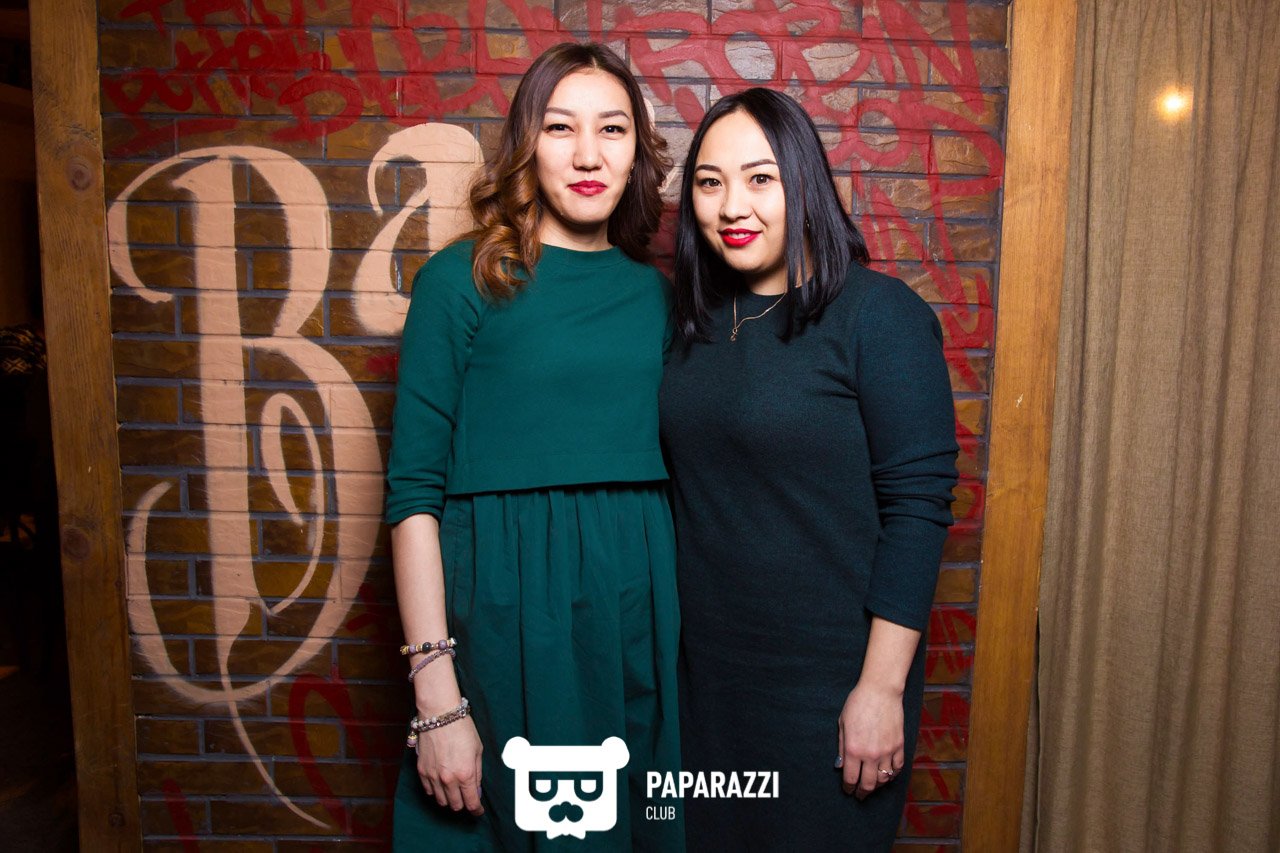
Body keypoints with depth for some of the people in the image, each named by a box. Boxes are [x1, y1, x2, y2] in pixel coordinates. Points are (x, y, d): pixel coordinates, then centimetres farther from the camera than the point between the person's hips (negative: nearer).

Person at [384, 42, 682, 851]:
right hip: (507, 610, -4)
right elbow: (414, 491, -9)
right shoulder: (463, 280, -7)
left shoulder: (653, 291, 6)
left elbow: (664, 460, 12)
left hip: (642, 606, 4)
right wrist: (437, 696, -13)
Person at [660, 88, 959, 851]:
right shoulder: (700, 321, 5)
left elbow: (918, 507, -16)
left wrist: (882, 688, -17)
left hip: (827, 676, -5)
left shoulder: (880, 314, -13)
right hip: (705, 666, 6)